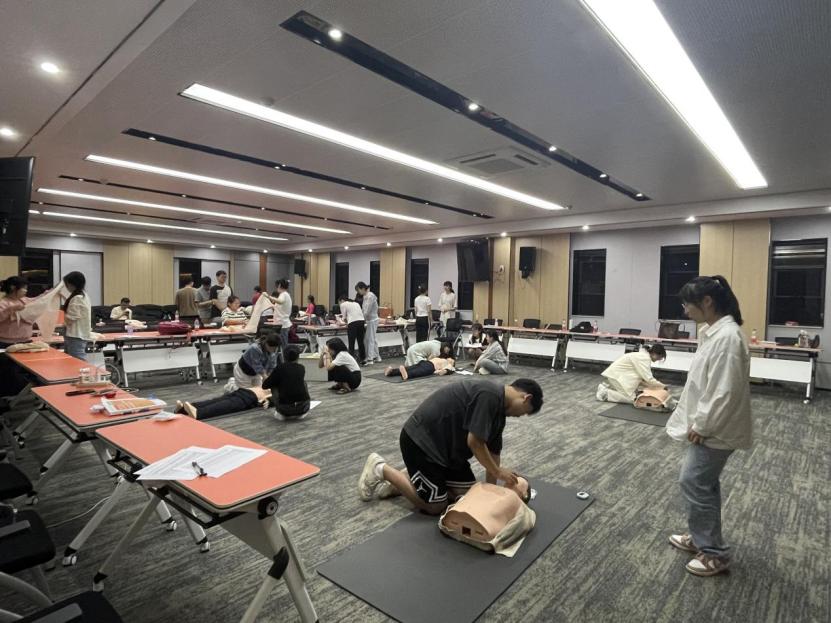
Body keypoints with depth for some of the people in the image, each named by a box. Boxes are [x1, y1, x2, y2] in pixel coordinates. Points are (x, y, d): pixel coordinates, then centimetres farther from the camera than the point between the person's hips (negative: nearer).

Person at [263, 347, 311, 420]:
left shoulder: (280, 367, 2)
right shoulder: (302, 368, 12)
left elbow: (265, 386, 8)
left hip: (285, 408, -2)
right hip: (303, 407, 2)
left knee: (274, 385, 23)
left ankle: (280, 413, 20)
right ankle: (302, 413, 23)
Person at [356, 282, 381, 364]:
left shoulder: (370, 296, -19)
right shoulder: (365, 296, 8)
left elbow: (367, 311, -20)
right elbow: (363, 309, 14)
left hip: (372, 320, -9)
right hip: (371, 320, 9)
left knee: (370, 339, -4)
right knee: (373, 339, 15)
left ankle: (370, 359, 1)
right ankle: (377, 357, 25)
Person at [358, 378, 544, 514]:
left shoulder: (499, 409, 8)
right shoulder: (489, 396, -24)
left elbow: (493, 452, 13)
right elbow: (474, 442, -24)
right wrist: (498, 471, -9)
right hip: (420, 441, -10)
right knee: (435, 506, -2)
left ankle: (412, 477, 21)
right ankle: (381, 470, 9)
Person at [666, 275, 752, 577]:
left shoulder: (728, 336, -25)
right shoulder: (713, 331, 7)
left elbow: (724, 391, -26)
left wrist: (701, 426, -17)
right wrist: (696, 422, 15)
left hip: (715, 430, -10)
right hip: (706, 426, 10)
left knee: (694, 483, -1)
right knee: (703, 483, 19)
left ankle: (715, 553, 15)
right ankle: (700, 537, 34)